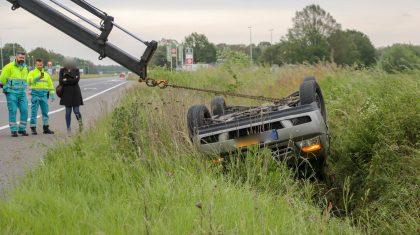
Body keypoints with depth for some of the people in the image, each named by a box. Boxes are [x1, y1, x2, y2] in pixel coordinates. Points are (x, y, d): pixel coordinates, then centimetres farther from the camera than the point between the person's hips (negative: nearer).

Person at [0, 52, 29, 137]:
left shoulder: (25, 68, 14)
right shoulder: (9, 66, -5)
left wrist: (22, 88, 13)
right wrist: (7, 86, 11)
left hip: (22, 92, 5)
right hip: (12, 92, -5)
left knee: (24, 110, 0)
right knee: (12, 111, -4)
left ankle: (22, 129, 11)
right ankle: (14, 130, 1)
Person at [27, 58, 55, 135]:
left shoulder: (46, 74, 15)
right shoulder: (32, 73, 2)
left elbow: (50, 85, 16)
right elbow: (29, 80, -16)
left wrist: (52, 95, 10)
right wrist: (38, 78, -29)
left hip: (44, 95, 4)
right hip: (35, 95, -4)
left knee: (45, 112, 8)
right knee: (34, 111, -4)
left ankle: (46, 128, 16)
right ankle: (33, 128, -1)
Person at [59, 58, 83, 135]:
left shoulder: (76, 70, 0)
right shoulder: (62, 71, 1)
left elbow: (77, 80, -16)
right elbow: (60, 81, -10)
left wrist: (66, 80, -13)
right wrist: (72, 80, -13)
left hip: (75, 93, -1)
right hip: (67, 93, 1)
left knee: (76, 111, -5)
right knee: (68, 112, 1)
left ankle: (80, 122, 26)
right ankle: (68, 129, 10)